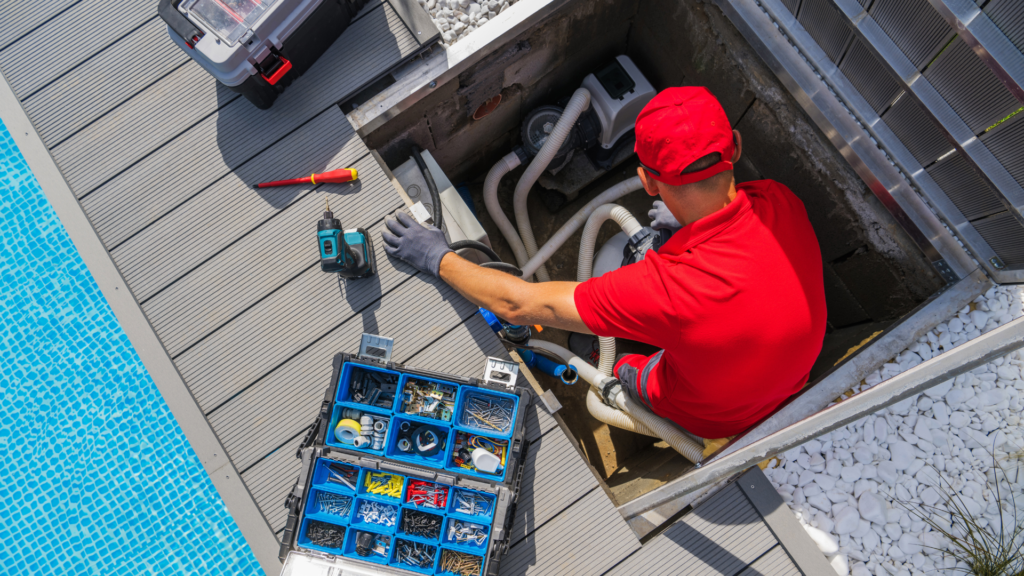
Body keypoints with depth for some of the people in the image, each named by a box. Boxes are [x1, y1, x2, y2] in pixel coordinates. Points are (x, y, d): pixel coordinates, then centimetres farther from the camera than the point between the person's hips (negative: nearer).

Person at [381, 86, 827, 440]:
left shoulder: (668, 287, -45)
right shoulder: (780, 200, -28)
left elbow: (517, 305, -35)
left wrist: (438, 258, -21)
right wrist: (689, 220, 14)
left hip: (715, 420, -5)